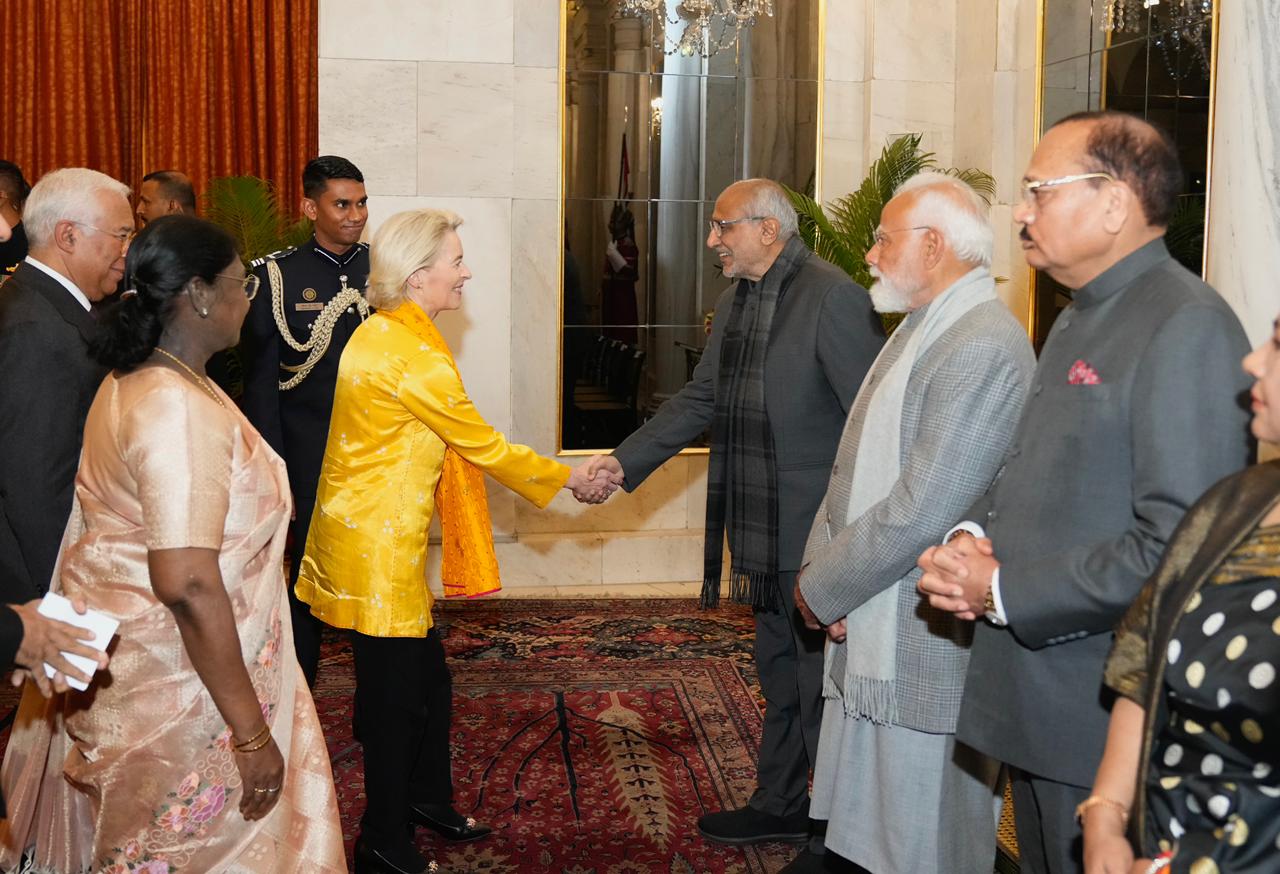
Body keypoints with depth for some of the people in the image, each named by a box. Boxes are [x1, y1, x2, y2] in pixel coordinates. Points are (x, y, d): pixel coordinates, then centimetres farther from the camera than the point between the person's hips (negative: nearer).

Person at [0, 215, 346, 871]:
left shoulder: (128, 382, 6)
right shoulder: (181, 408, -25)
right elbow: (188, 584, -30)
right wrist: (252, 731, -25)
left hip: (121, 661, 9)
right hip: (181, 688, -9)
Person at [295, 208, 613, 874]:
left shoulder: (377, 333, 9)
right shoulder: (415, 358, -21)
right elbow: (484, 446, -13)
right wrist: (570, 479, -1)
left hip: (367, 532, 9)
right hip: (379, 545, -9)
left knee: (426, 679, 19)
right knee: (395, 695, 3)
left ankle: (426, 800, 36)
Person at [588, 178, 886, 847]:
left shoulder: (833, 298, -17)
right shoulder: (734, 303, 11)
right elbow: (700, 399, 17)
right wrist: (625, 461, 10)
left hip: (819, 536, -8)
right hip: (768, 538, 8)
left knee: (820, 687, 2)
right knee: (779, 674, 20)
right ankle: (779, 807, 36)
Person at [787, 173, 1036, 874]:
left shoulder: (985, 348, -19)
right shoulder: (918, 330, 14)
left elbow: (921, 509, -23)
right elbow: (854, 468, 14)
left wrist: (823, 589, -12)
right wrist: (818, 571, 0)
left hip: (927, 650, -9)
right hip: (865, 637, 9)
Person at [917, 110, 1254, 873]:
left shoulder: (1186, 326, -18)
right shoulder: (1081, 320, 14)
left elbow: (1180, 545, -25)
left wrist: (1005, 590, -18)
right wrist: (973, 536, -2)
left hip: (1107, 726, -9)